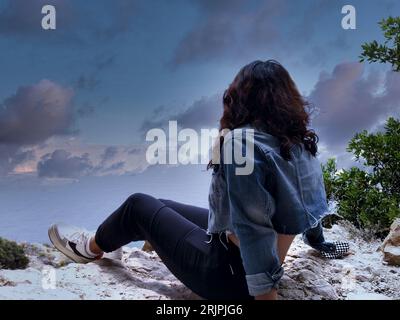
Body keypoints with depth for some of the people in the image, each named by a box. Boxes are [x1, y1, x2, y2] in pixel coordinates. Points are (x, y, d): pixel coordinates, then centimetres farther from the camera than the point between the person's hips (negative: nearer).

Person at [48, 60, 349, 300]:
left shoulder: (241, 140, -26)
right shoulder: (302, 140, -1)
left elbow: (253, 228, -28)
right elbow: (309, 200, 10)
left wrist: (263, 291, -25)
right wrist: (318, 242, 27)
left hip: (232, 272, -8)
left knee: (139, 206, 9)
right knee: (162, 207, 22)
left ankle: (92, 247, 37)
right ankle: (108, 239, 47)